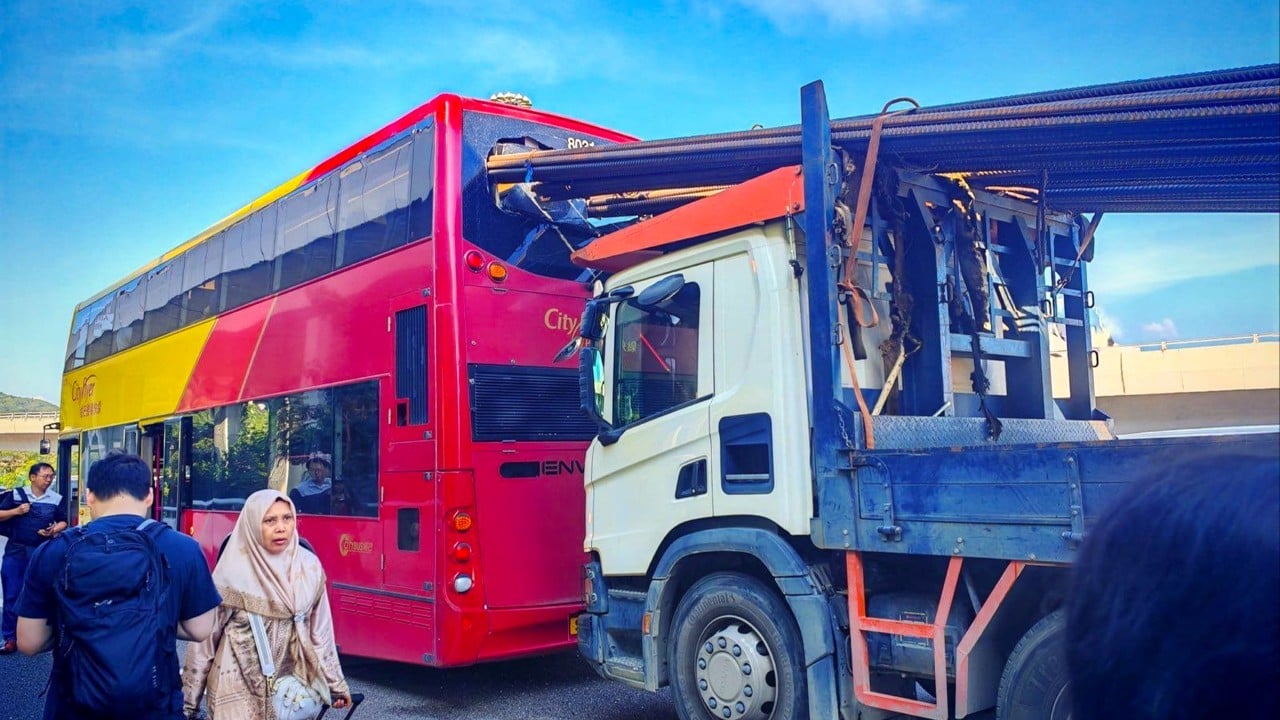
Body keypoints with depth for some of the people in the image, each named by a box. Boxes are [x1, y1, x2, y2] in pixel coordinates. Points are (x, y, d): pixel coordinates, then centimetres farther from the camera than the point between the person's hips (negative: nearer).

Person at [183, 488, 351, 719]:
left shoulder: (309, 567, -3)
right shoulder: (232, 573, -12)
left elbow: (320, 631, 5)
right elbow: (205, 635, -7)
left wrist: (335, 683, 9)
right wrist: (189, 699, -3)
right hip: (239, 688, -3)